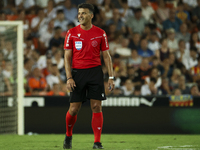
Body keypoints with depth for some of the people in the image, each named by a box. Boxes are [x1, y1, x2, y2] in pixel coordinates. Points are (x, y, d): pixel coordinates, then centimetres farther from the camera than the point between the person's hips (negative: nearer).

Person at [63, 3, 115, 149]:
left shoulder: (100, 33, 3)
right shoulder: (72, 33, 3)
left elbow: (106, 56, 7)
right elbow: (67, 57, 3)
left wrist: (111, 77, 0)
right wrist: (69, 78, -7)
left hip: (95, 72, 0)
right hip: (77, 72, 0)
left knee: (96, 107, -7)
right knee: (74, 109, 0)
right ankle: (68, 136, 26)